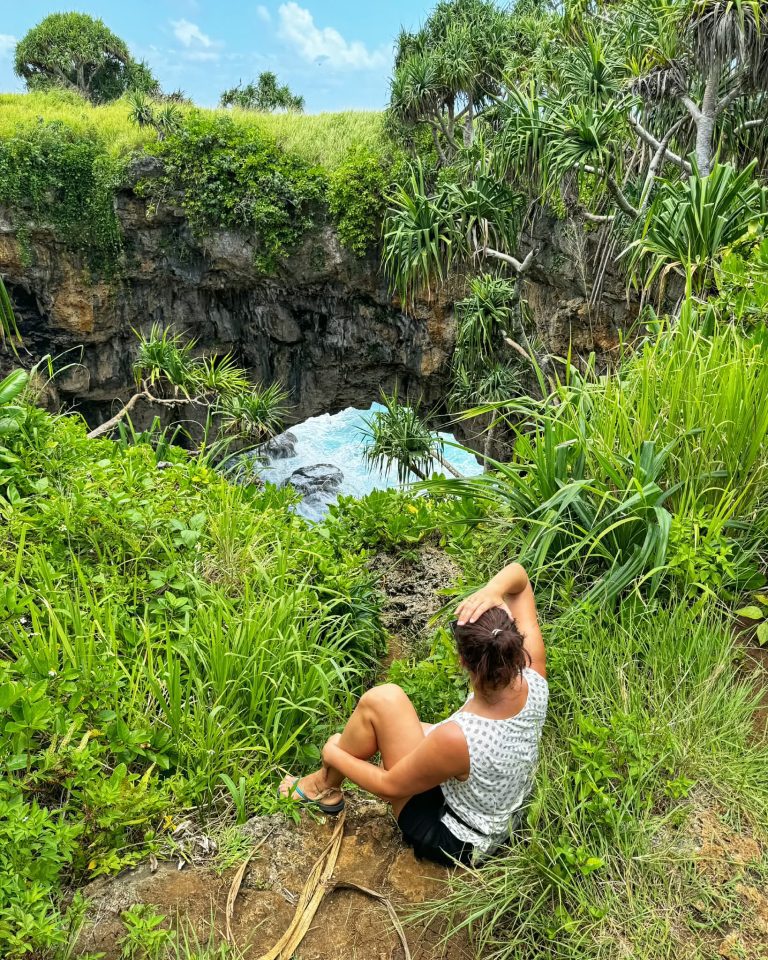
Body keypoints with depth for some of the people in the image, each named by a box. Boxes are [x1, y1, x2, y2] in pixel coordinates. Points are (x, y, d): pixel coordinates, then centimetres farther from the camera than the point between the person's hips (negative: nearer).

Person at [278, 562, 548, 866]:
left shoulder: (455, 738, -39)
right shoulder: (533, 681, -23)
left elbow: (389, 785, -19)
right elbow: (517, 573, -15)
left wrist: (335, 754, -4)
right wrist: (494, 589, -36)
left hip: (453, 841, -7)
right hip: (499, 819, 7)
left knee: (381, 700, -12)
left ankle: (326, 785, 13)